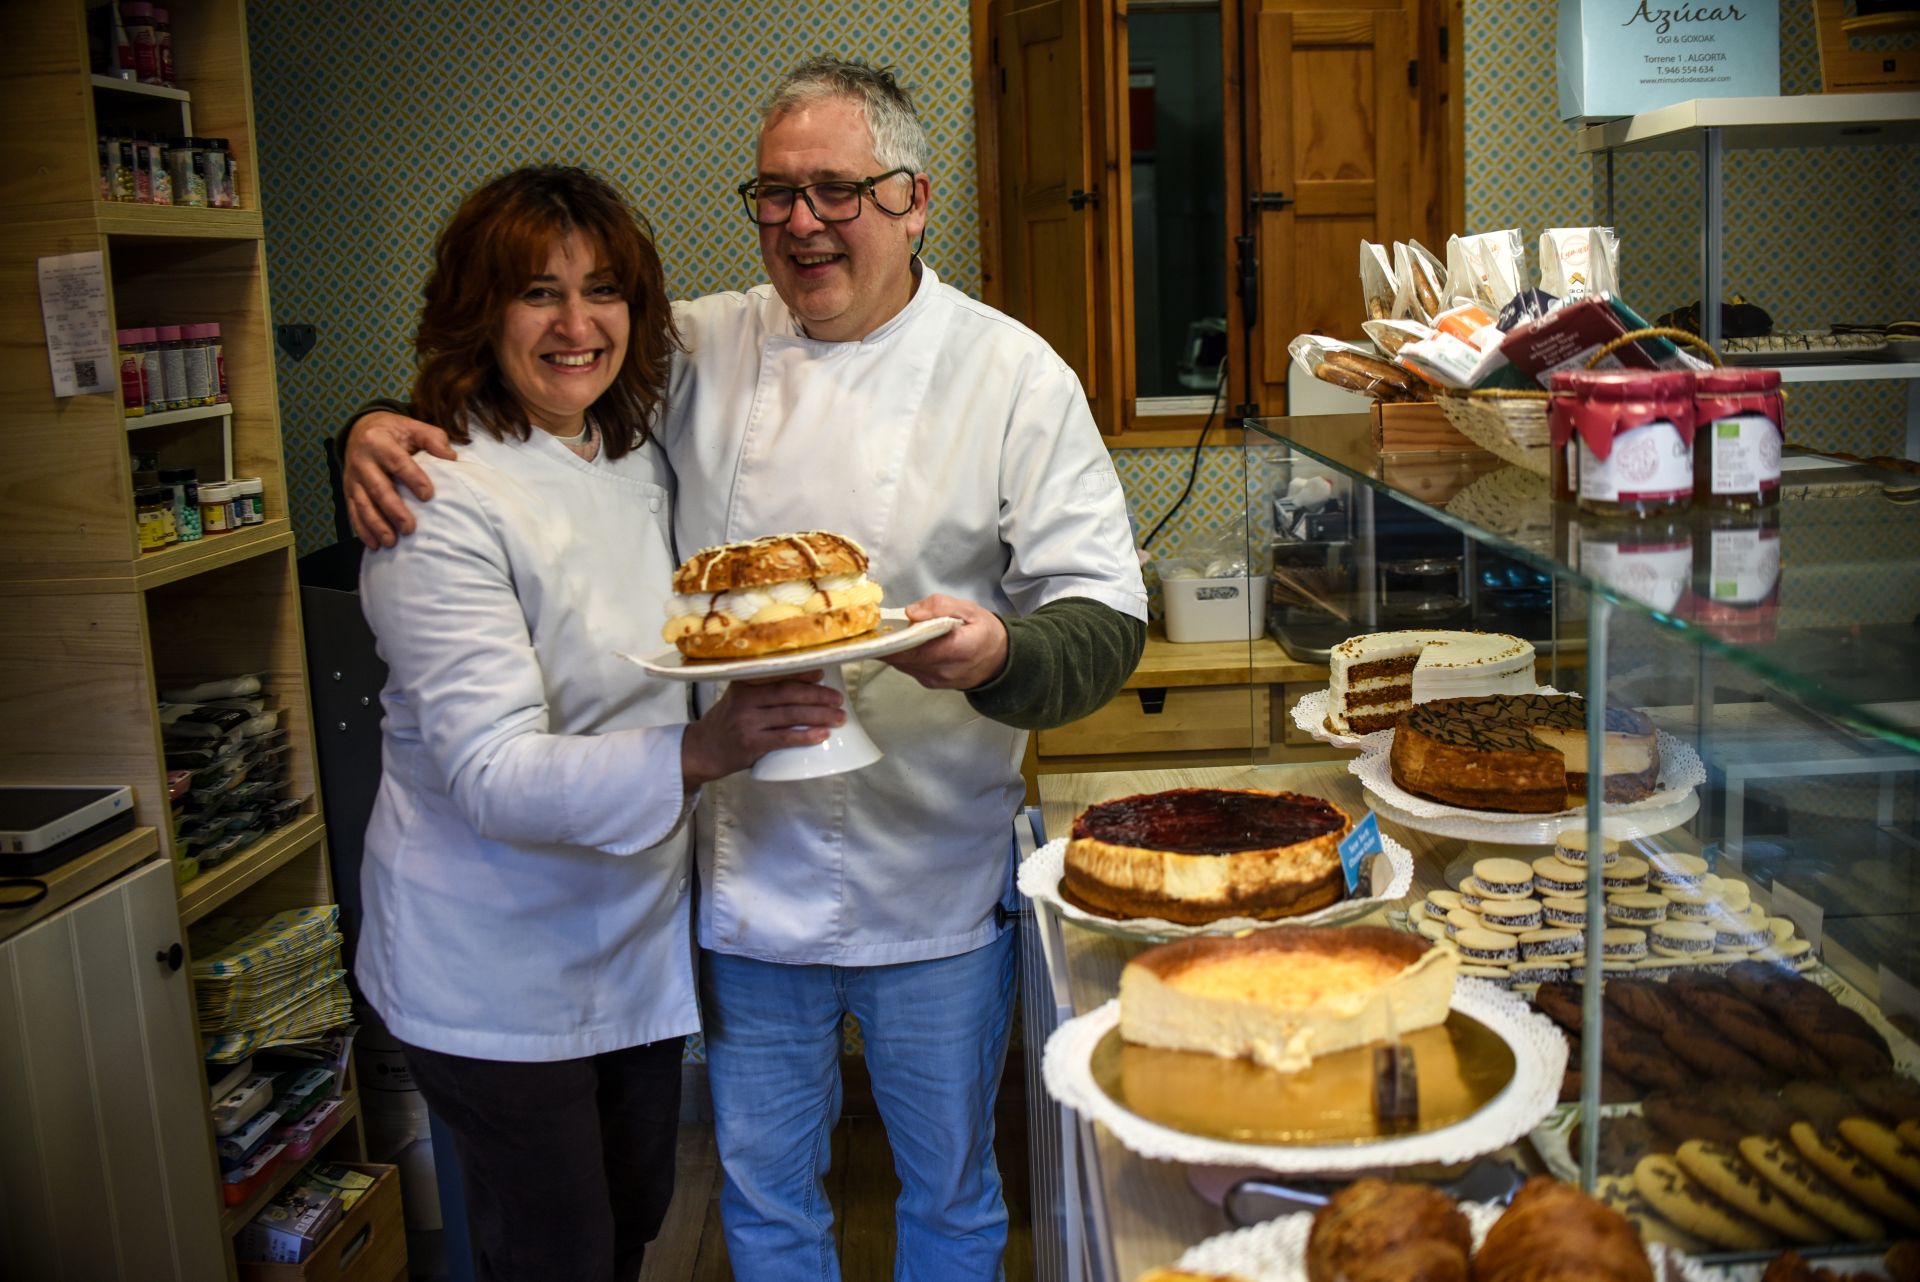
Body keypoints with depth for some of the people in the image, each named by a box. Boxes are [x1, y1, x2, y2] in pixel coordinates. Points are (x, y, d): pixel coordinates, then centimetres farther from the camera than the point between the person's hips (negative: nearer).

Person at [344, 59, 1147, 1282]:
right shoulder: (701, 351, 1)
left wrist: (1001, 654, -32)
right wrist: (387, 429, -10)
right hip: (746, 871, 3)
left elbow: (1106, 613, -10)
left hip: (934, 884, -2)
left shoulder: (1015, 376, -7)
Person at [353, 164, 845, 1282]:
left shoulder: (641, 459, 3)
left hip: (639, 933, 7)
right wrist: (697, 753, -43)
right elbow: (490, 773, -29)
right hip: (498, 968, -7)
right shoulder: (439, 503, -21)